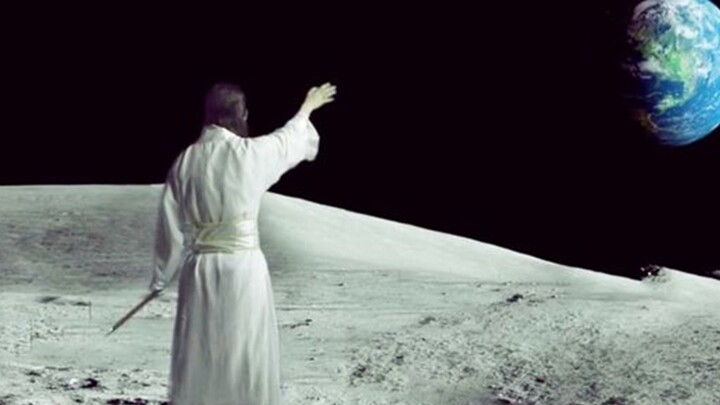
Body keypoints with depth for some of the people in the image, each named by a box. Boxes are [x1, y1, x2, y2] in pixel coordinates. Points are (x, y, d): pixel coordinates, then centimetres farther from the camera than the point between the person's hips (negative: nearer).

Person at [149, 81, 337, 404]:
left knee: (198, 354, 11)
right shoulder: (253, 153, -9)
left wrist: (163, 276, 17)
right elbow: (289, 138, 14)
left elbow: (170, 225, 5)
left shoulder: (186, 160, -1)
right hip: (243, 266, -3)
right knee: (247, 353, 5)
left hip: (200, 269, 3)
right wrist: (307, 109, 35)